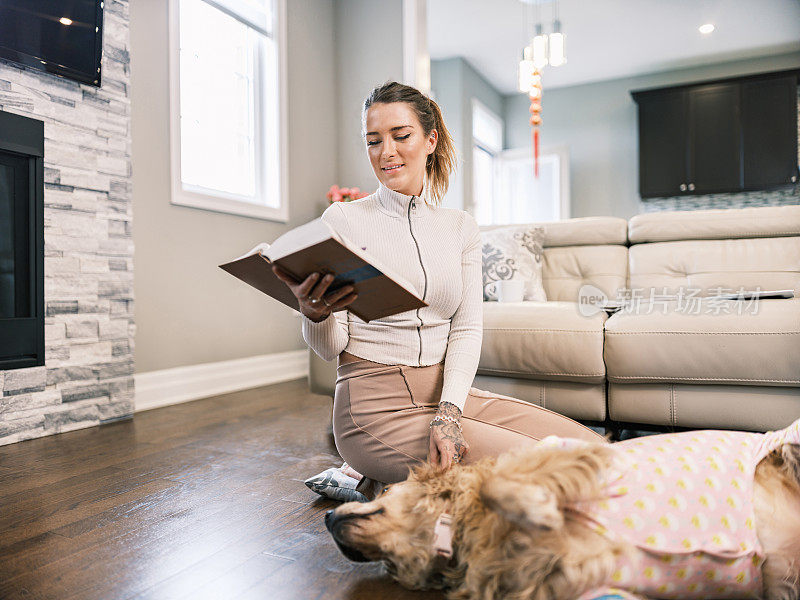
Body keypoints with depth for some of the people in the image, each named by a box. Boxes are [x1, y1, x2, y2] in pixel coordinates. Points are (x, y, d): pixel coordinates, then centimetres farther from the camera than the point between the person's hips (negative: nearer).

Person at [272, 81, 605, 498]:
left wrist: (449, 411, -14)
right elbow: (330, 347, -2)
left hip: (449, 391, 6)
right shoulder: (343, 219, -1)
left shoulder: (461, 226, 10)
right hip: (375, 402, -5)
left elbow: (467, 328, 2)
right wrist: (314, 314, -26)